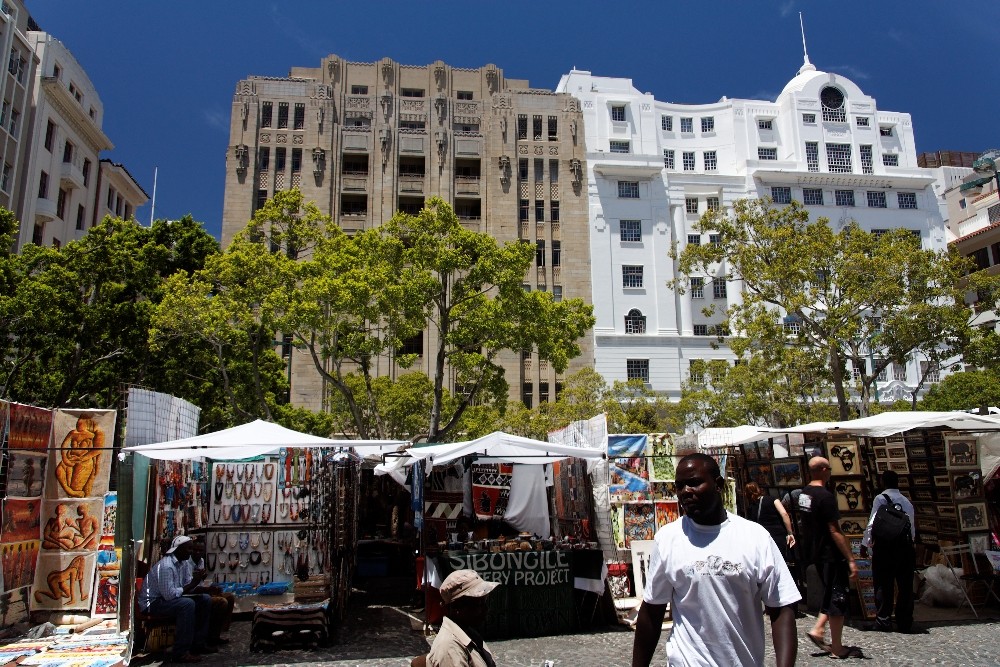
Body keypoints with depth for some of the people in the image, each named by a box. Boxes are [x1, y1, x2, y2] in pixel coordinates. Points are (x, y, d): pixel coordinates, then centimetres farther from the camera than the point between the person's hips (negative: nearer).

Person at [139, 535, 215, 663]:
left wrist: (195, 581, -9)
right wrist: (192, 584, -21)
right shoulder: (166, 565, -24)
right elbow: (169, 594, -30)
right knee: (187, 604, -33)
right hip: (153, 603, -10)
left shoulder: (178, 563, 7)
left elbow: (180, 589, 7)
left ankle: (198, 643, 7)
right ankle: (180, 652, -28)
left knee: (205, 599, 3)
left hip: (167, 598, 10)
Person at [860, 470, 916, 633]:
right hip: (905, 546, 5)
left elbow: (873, 522, -10)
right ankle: (905, 622, 17)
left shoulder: (880, 498, -5)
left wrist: (865, 544, -3)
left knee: (883, 584, 2)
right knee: (905, 585, 10)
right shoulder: (907, 501, 11)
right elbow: (912, 527, 14)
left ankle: (883, 621, 5)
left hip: (885, 546, -5)